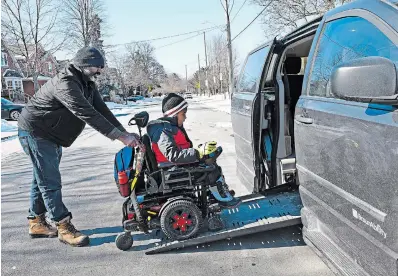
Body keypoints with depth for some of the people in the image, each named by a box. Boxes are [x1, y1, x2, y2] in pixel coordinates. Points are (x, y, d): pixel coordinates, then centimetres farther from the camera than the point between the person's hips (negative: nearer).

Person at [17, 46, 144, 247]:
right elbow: (87, 114, -37)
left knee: (43, 178, 15)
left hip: (52, 136, 10)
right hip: (35, 132, -10)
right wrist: (120, 136, -40)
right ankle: (64, 228, -2)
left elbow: (102, 110, -4)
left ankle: (36, 223, 27)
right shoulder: (65, 83, -28)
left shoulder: (87, 84, 3)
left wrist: (125, 133, -16)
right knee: (50, 181, -8)